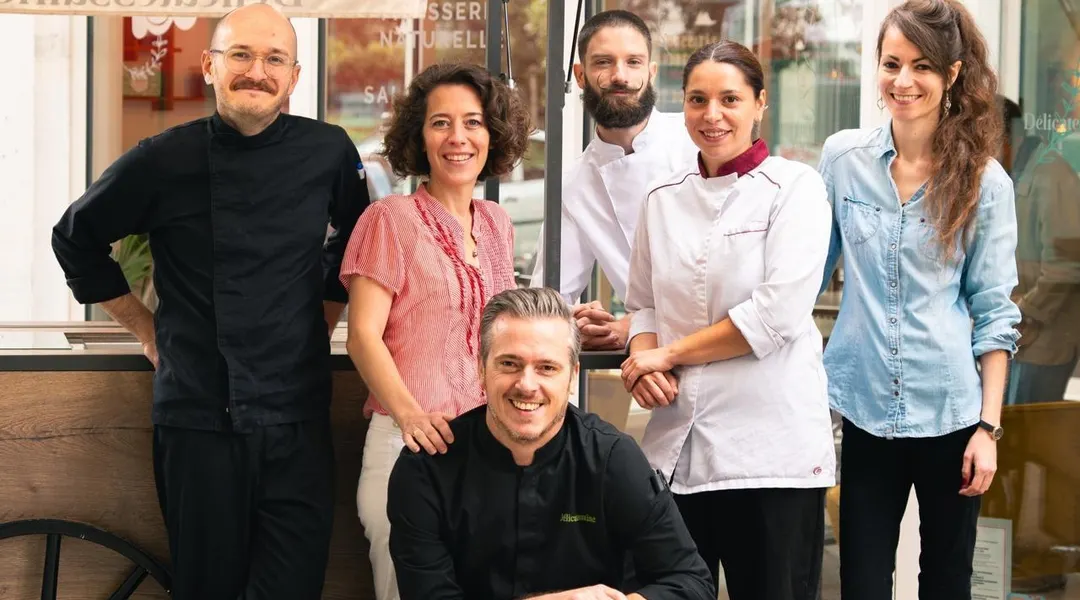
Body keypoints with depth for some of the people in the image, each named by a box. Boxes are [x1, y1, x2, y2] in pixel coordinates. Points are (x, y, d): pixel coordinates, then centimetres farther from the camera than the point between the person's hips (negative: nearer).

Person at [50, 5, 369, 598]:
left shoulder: (328, 151, 0)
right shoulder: (163, 160, -4)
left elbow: (354, 238, 21)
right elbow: (76, 239, 11)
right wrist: (146, 327, 10)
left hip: (296, 418, 1)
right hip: (197, 417, -1)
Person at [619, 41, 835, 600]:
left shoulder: (794, 187, -4)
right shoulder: (664, 197, 11)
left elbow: (777, 314, -14)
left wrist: (669, 353, -8)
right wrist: (645, 360, -4)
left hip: (769, 444, -4)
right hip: (676, 444, 5)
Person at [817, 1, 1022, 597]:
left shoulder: (985, 181, -2)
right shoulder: (843, 157, 1)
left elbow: (994, 312, -1)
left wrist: (989, 425, -6)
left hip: (951, 412, -1)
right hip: (866, 409, 1)